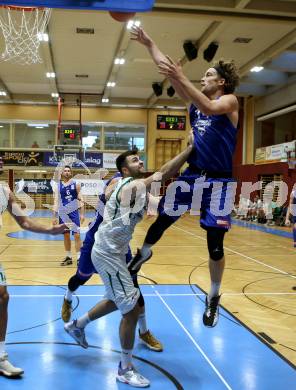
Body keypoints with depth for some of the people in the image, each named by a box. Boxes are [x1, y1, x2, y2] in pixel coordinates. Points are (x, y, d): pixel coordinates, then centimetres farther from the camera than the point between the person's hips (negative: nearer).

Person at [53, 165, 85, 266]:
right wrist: (54, 216, -3)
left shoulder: (76, 184, 1)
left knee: (77, 235, -6)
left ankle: (79, 257, -2)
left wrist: (82, 214, -7)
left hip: (74, 213, -2)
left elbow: (80, 199, 0)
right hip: (63, 213, 2)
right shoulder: (58, 186, 5)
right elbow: (56, 202, 3)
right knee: (66, 235, 10)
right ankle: (68, 257, 20)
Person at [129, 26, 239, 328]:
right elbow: (167, 71, 8)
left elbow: (210, 108, -29)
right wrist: (149, 44, 7)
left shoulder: (229, 101, -5)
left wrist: (182, 78, -32)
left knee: (215, 246, 0)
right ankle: (143, 253, 42)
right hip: (192, 174, 5)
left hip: (218, 181, -5)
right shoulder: (195, 100, 10)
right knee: (162, 219, 11)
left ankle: (213, 298, 20)